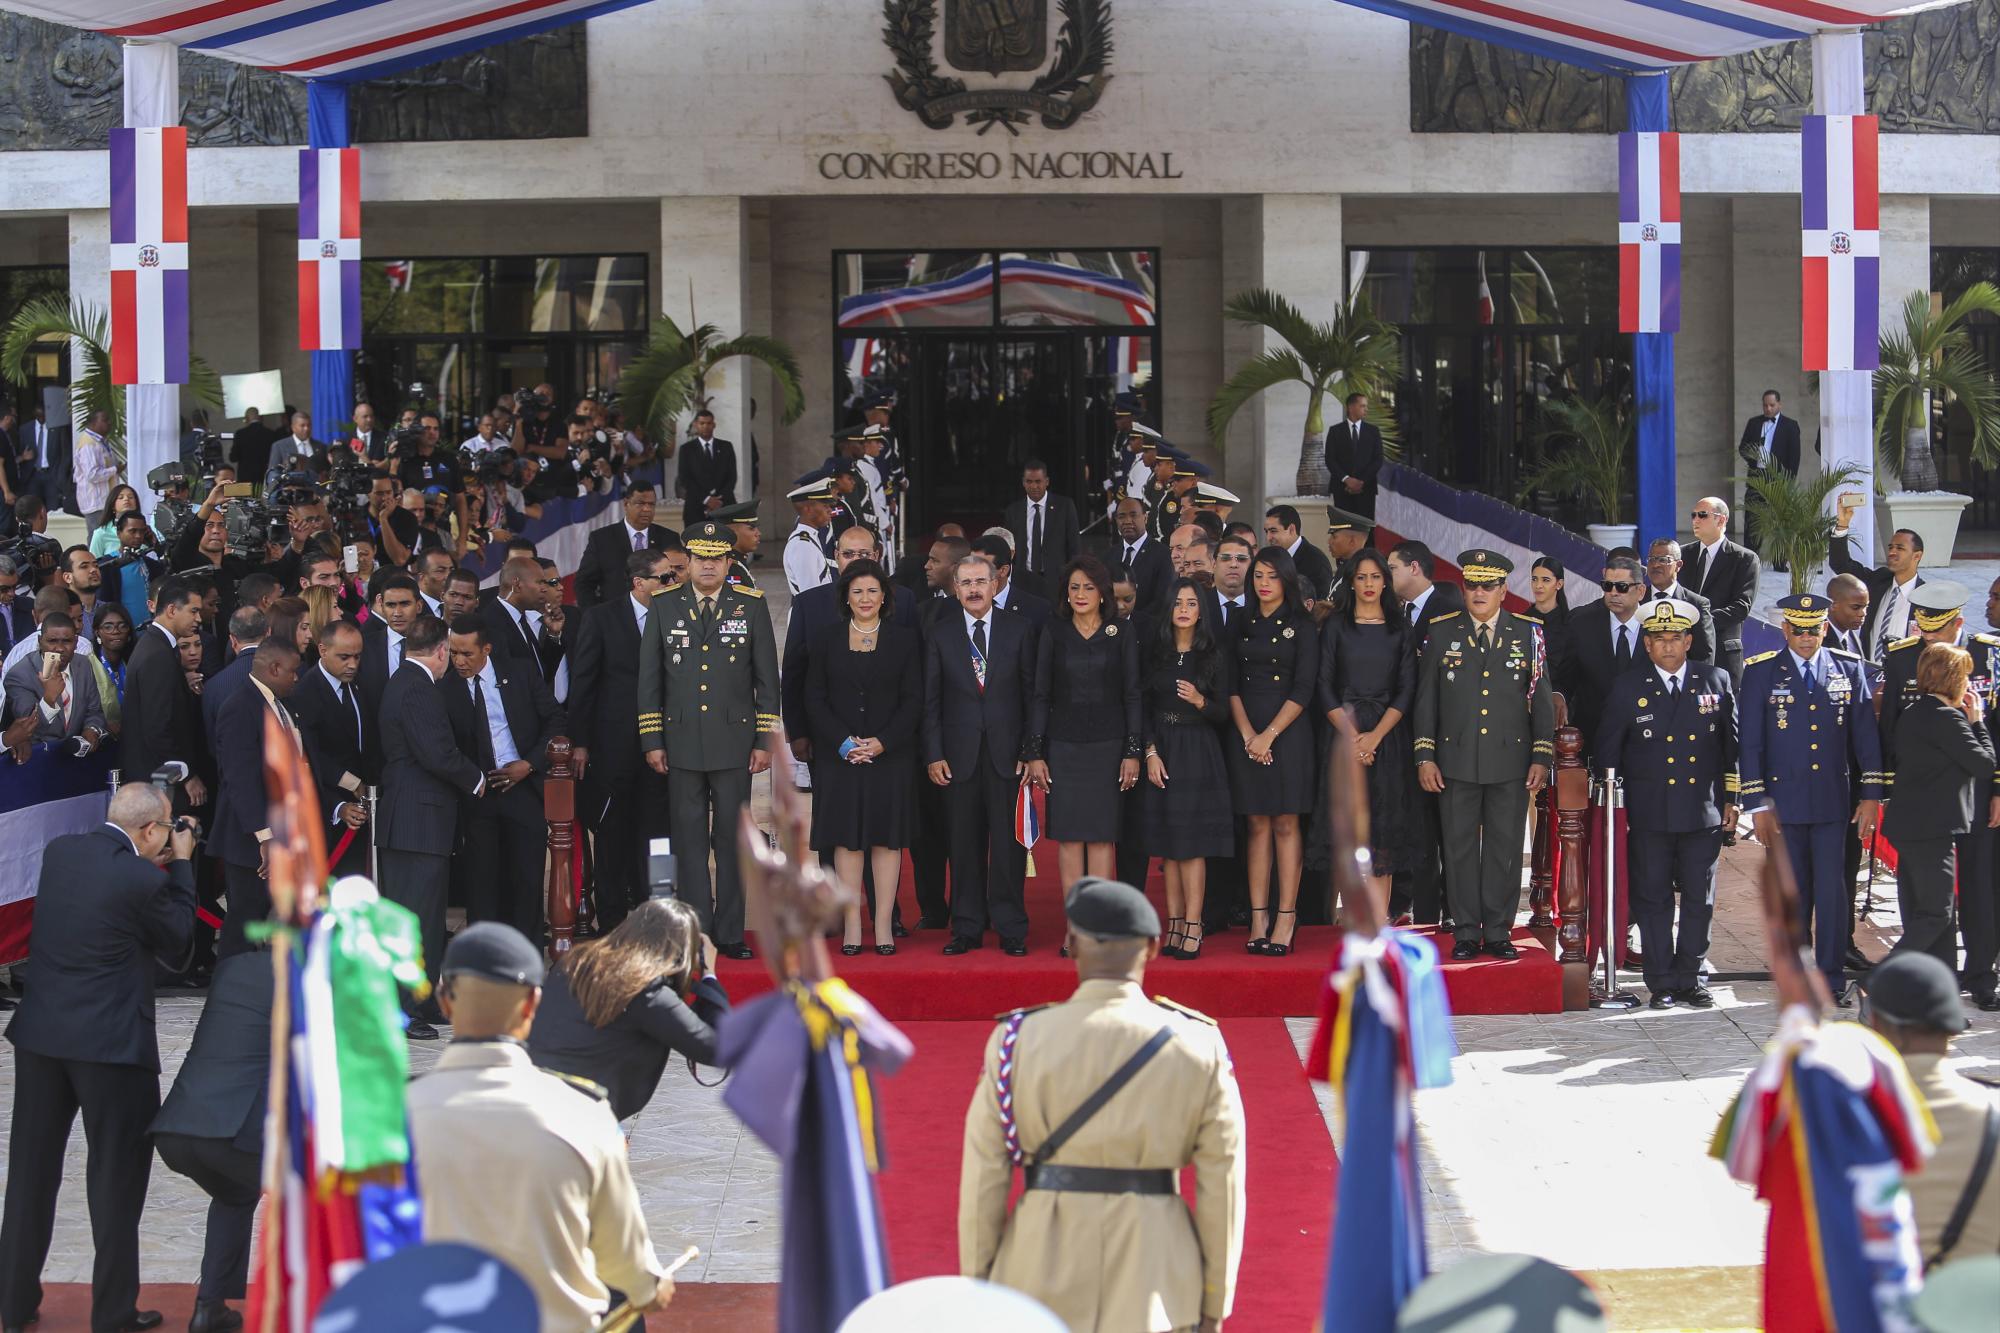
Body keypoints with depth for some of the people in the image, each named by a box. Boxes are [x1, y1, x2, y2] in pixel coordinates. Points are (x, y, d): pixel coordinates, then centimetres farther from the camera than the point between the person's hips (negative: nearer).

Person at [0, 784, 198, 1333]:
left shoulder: (59, 851, 1)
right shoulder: (143, 881, -17)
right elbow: (178, 947, -2)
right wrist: (180, 865, 3)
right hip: (112, 1043, -6)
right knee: (116, 1177, 7)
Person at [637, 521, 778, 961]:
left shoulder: (752, 605, 3)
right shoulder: (664, 605, 5)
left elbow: (767, 678, 4)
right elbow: (649, 677, 7)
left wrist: (765, 741, 0)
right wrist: (652, 740, 1)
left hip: (734, 741, -1)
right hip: (681, 742, 1)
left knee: (733, 841, 3)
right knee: (689, 842, 2)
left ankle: (730, 933, 9)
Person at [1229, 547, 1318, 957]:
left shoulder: (1301, 627, 1)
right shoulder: (1241, 627, 12)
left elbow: (1303, 690, -6)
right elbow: (1232, 685, 7)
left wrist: (1269, 734, -12)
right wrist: (1247, 733, -7)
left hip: (1287, 733, -3)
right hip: (1247, 734, 3)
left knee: (1285, 824, -3)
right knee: (1257, 825, 4)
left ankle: (1285, 920, -4)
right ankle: (1258, 919, 3)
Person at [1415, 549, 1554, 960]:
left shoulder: (1528, 633, 5)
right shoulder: (1443, 632, 6)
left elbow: (1541, 698, 6)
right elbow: (1426, 698, 8)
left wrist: (1542, 757, 0)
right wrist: (1424, 756, 2)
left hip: (1511, 762, 0)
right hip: (1456, 763, 0)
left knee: (1505, 849, 3)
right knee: (1460, 849, 2)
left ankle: (1499, 931, 10)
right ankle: (1466, 932, 9)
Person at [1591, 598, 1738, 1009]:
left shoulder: (1716, 681, 6)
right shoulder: (1627, 687, 2)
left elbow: (1731, 745, 11)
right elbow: (1607, 751, 5)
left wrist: (1731, 799, 8)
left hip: (1704, 811, 1)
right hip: (1648, 815, -1)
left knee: (1699, 899, 5)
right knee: (1653, 899, 2)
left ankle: (1690, 980, 14)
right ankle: (1662, 984, 9)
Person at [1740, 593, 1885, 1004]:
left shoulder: (1849, 669, 6)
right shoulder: (1761, 672, 1)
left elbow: (1865, 734, 7)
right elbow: (1750, 741, 0)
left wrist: (1871, 794, 2)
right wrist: (1757, 803, -4)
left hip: (1833, 801, 1)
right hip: (1784, 802, -1)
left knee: (1832, 890, -3)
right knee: (1791, 893, 4)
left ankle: (1831, 980, 5)